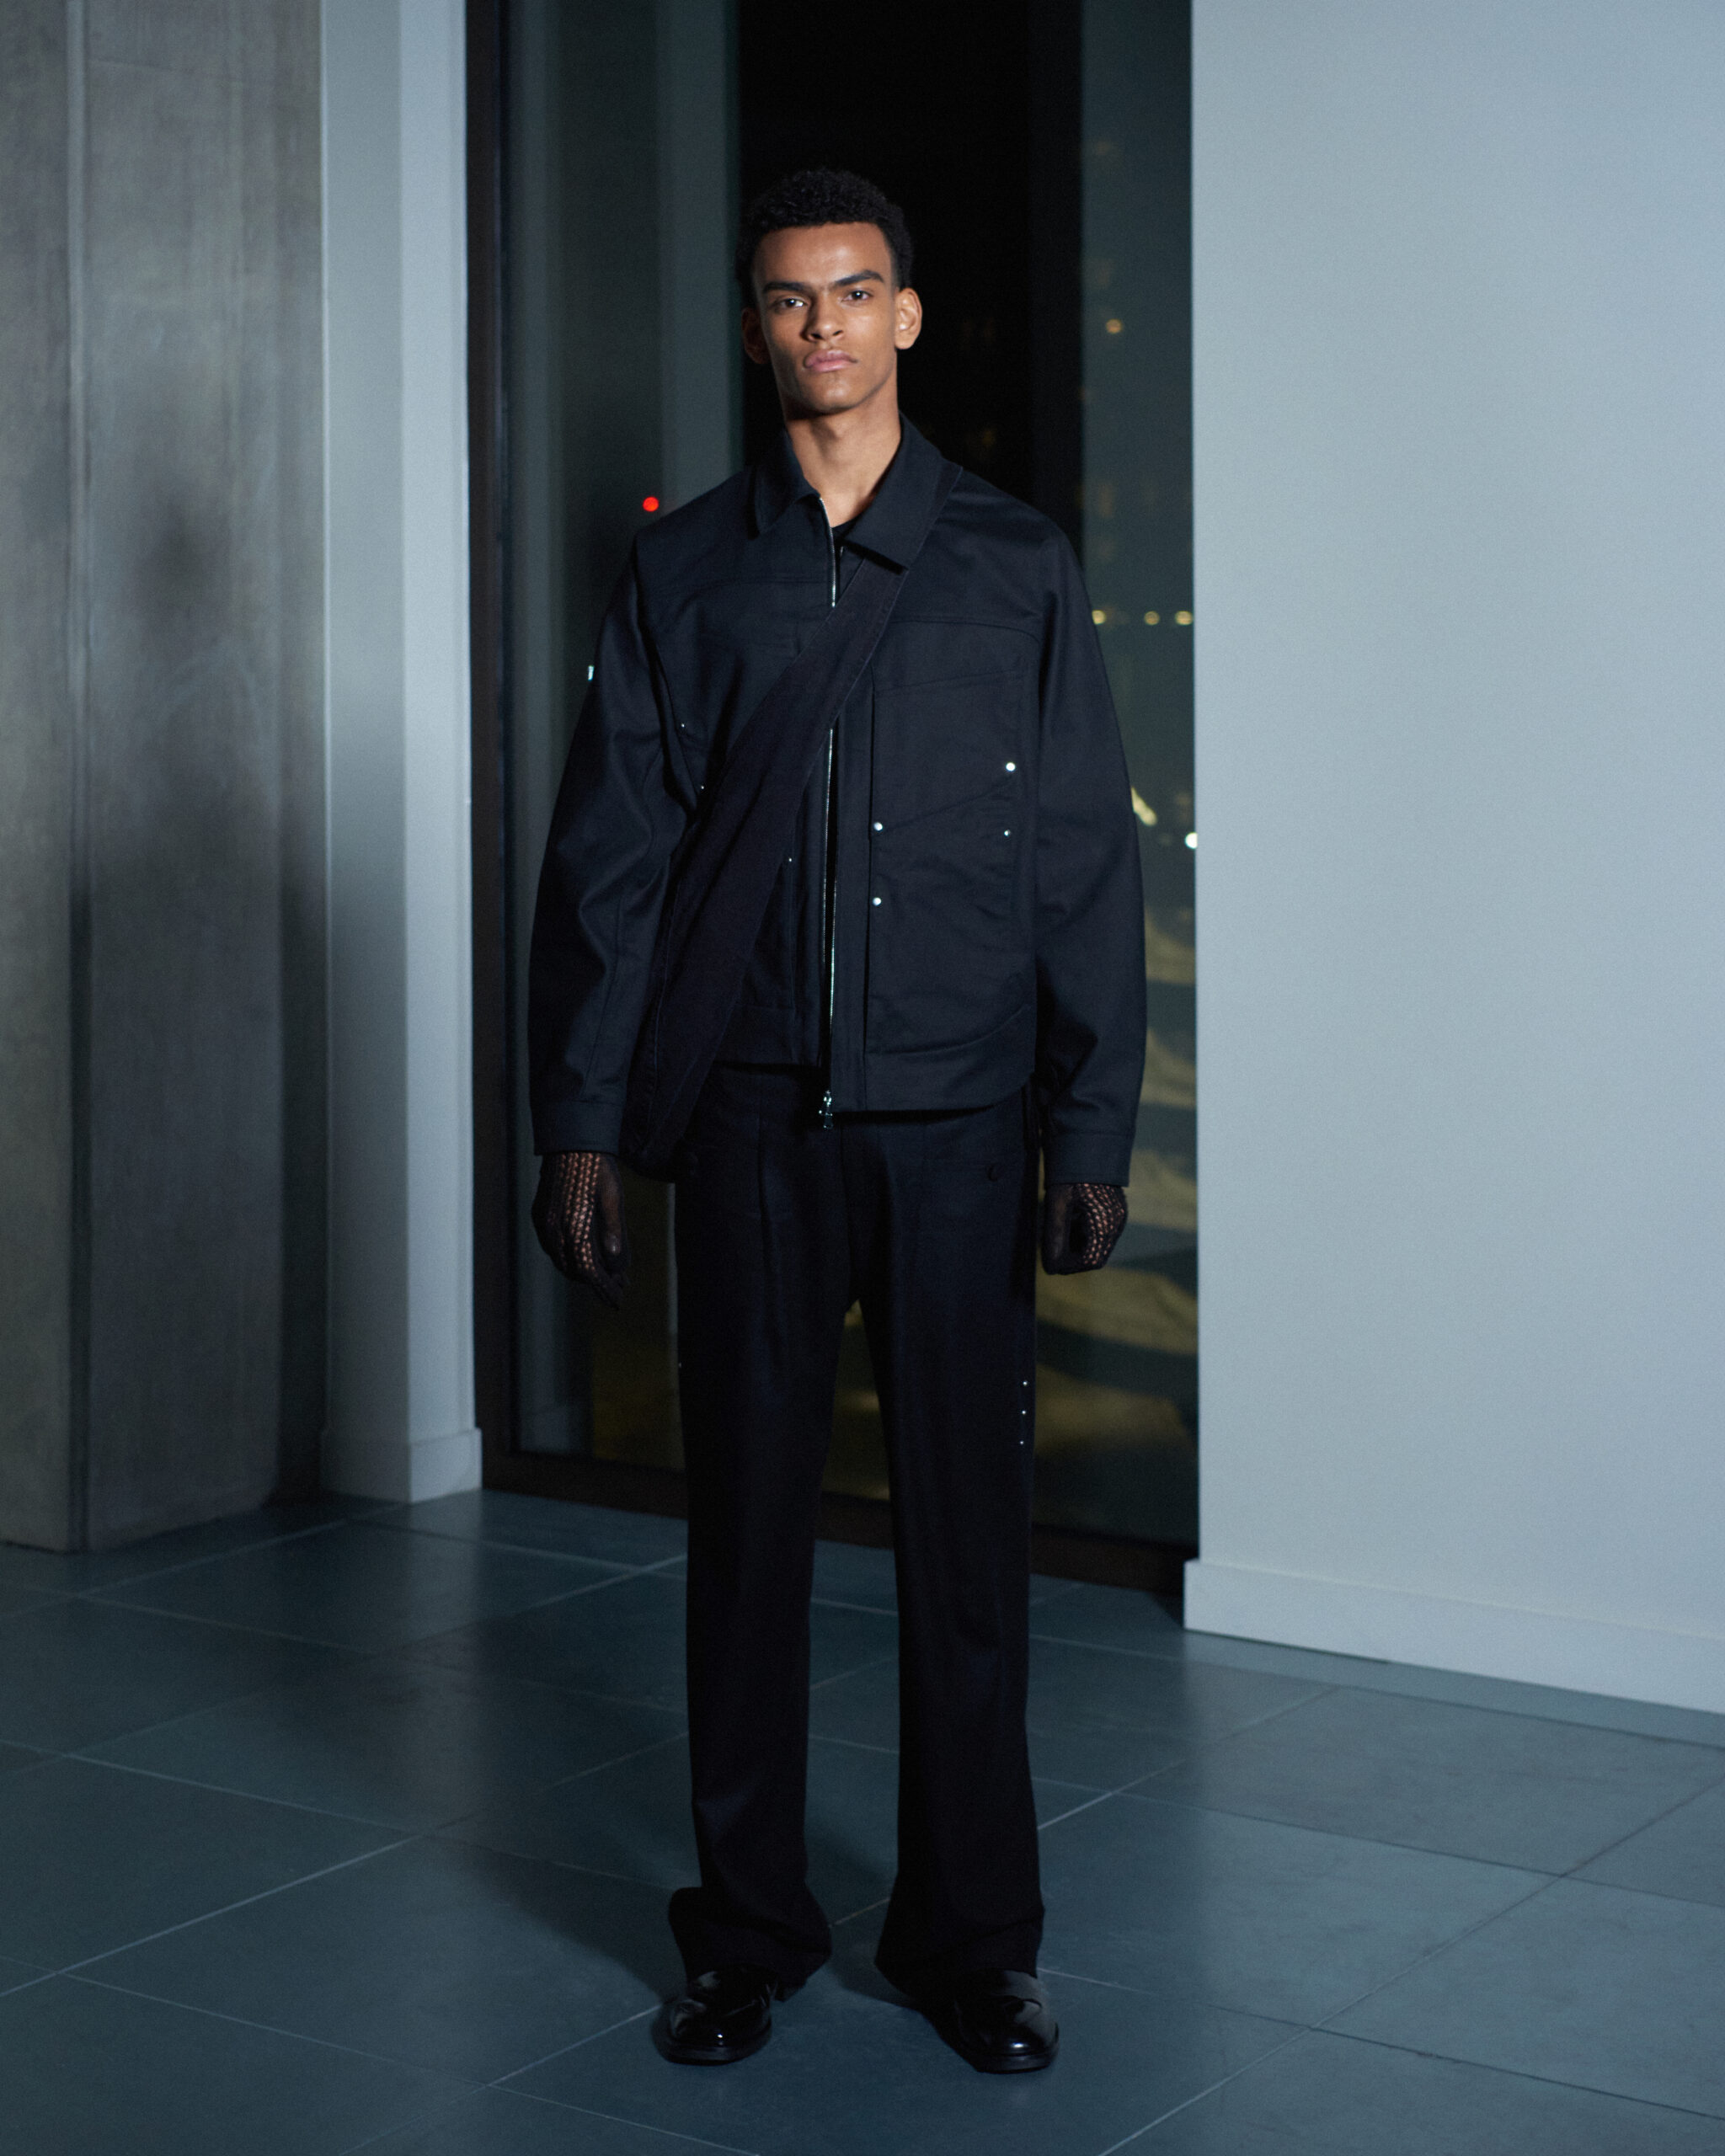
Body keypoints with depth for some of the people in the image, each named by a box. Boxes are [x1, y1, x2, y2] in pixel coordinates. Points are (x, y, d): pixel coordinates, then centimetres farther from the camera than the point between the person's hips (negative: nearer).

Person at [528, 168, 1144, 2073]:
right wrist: (579, 1119, 1)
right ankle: (746, 1931, 19)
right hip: (750, 1121, 1)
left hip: (957, 1125, 0)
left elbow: (1086, 864, 5)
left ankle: (971, 1936, 17)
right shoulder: (684, 574, 9)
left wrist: (1093, 1132, -1)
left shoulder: (1015, 568, 7)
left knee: (967, 1527, 3)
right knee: (745, 1521, 5)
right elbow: (606, 858, 7)